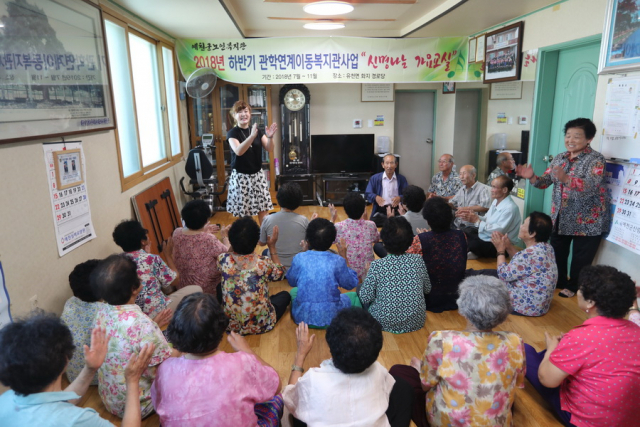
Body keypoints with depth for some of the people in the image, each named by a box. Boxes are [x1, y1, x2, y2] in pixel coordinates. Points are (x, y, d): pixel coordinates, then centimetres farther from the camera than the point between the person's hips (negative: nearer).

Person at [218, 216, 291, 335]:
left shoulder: (223, 260, -18)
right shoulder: (264, 263, -23)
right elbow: (280, 274, 0)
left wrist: (234, 243, 6)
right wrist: (272, 247, 2)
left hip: (231, 325, 1)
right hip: (261, 325, -1)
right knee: (285, 295, 24)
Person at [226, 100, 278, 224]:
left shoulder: (258, 131, 6)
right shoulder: (232, 133, -6)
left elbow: (270, 149, -2)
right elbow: (238, 151, -25)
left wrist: (270, 137, -24)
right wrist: (252, 136, -39)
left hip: (257, 174, 4)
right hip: (240, 176, -4)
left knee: (263, 209, 7)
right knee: (243, 212, 1)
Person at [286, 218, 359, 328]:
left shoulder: (299, 258, -10)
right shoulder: (337, 261, -12)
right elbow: (351, 284, 3)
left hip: (302, 317, 1)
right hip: (331, 318, -1)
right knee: (354, 296, 28)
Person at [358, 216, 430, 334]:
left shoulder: (377, 265, -20)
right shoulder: (417, 260, -11)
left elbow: (365, 298, -14)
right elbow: (427, 289, 4)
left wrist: (368, 274, 1)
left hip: (385, 323, -4)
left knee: (360, 287, 16)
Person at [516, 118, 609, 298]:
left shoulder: (596, 159, -13)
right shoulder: (559, 158, 5)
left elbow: (591, 186, -28)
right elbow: (545, 181, 1)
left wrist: (566, 179, -45)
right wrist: (532, 178, -22)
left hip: (587, 220, -5)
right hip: (560, 217, 5)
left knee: (581, 257, 7)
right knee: (557, 252, 14)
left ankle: (574, 287, 26)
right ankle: (559, 282, 33)